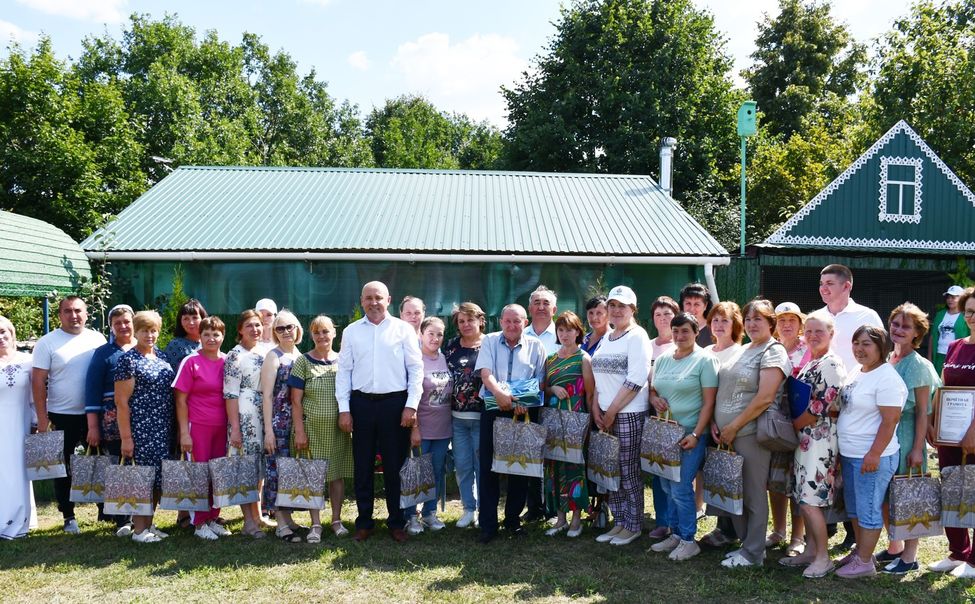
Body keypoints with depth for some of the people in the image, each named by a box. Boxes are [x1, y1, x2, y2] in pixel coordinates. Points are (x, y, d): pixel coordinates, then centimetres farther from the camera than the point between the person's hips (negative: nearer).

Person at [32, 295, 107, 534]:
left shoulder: (98, 339, 4)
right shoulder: (47, 343, -4)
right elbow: (38, 382, -6)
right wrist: (42, 420, -10)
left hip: (94, 415, 2)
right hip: (62, 417, -2)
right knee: (64, 469, 8)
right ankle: (68, 517, 19)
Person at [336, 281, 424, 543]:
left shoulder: (403, 329, 2)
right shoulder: (351, 332, 8)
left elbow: (416, 368, 0)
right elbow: (344, 371, 7)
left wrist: (411, 405, -7)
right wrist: (344, 409, 0)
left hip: (395, 403, -2)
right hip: (361, 403, 2)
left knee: (395, 465, 4)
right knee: (362, 465, 8)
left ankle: (396, 522, 17)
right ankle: (364, 522, 21)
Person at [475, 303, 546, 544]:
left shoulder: (535, 346, 7)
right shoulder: (490, 341, 6)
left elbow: (540, 381, 5)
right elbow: (485, 373, -7)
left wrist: (526, 403, -12)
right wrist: (499, 393, -25)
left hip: (525, 413, 1)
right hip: (493, 410, -1)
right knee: (488, 467, -1)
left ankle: (513, 519, 21)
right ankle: (488, 524, 5)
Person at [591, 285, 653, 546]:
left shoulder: (637, 336, -8)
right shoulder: (607, 338, 15)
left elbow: (636, 379, -16)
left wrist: (612, 411, -14)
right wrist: (596, 407, 3)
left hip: (629, 414, -7)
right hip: (605, 415, 7)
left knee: (629, 472, 0)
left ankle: (633, 526, 12)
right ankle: (619, 522, 21)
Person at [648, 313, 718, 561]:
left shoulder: (705, 360, -7)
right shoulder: (662, 359, 11)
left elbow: (709, 402, -10)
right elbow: (652, 390, 19)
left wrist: (696, 434, -16)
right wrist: (654, 399, -5)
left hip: (691, 434, -6)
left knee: (680, 488, -7)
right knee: (668, 487, 11)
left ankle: (689, 541, 7)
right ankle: (675, 534, 25)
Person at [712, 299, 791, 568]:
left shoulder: (773, 352, -9)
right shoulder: (742, 350, 16)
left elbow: (765, 398, -18)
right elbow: (723, 390, 19)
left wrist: (733, 427, -15)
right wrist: (715, 422, 6)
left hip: (750, 434, -8)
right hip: (727, 434, 8)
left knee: (753, 494, 2)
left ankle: (753, 553, 14)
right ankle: (746, 544, 26)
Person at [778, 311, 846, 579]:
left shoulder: (831, 365, -14)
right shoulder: (809, 364, 14)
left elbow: (821, 407, -18)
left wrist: (794, 424, -9)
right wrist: (795, 426, 7)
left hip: (819, 440, -9)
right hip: (804, 438, 9)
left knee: (810, 501, -6)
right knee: (802, 497, 13)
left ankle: (823, 558, 6)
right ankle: (810, 549, 23)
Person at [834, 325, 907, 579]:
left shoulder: (886, 378, -17)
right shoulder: (856, 372, 11)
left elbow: (890, 420, -21)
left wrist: (874, 454, -24)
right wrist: (843, 448, 19)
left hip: (871, 457, -9)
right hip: (850, 454, 9)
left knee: (868, 509, 2)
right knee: (853, 506, 19)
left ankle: (865, 562, 12)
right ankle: (860, 551, 33)